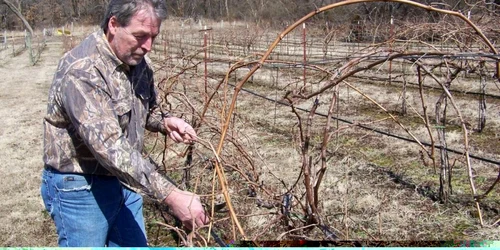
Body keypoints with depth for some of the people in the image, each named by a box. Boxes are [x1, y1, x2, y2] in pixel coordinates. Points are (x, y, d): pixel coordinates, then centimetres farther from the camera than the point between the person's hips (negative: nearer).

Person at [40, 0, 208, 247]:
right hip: (80, 188, -7)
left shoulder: (136, 61, -1)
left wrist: (165, 121, -7)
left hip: (124, 181, 7)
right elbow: (110, 148, -34)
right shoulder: (81, 71, -26)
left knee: (135, 242, 18)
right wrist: (170, 195, -38)